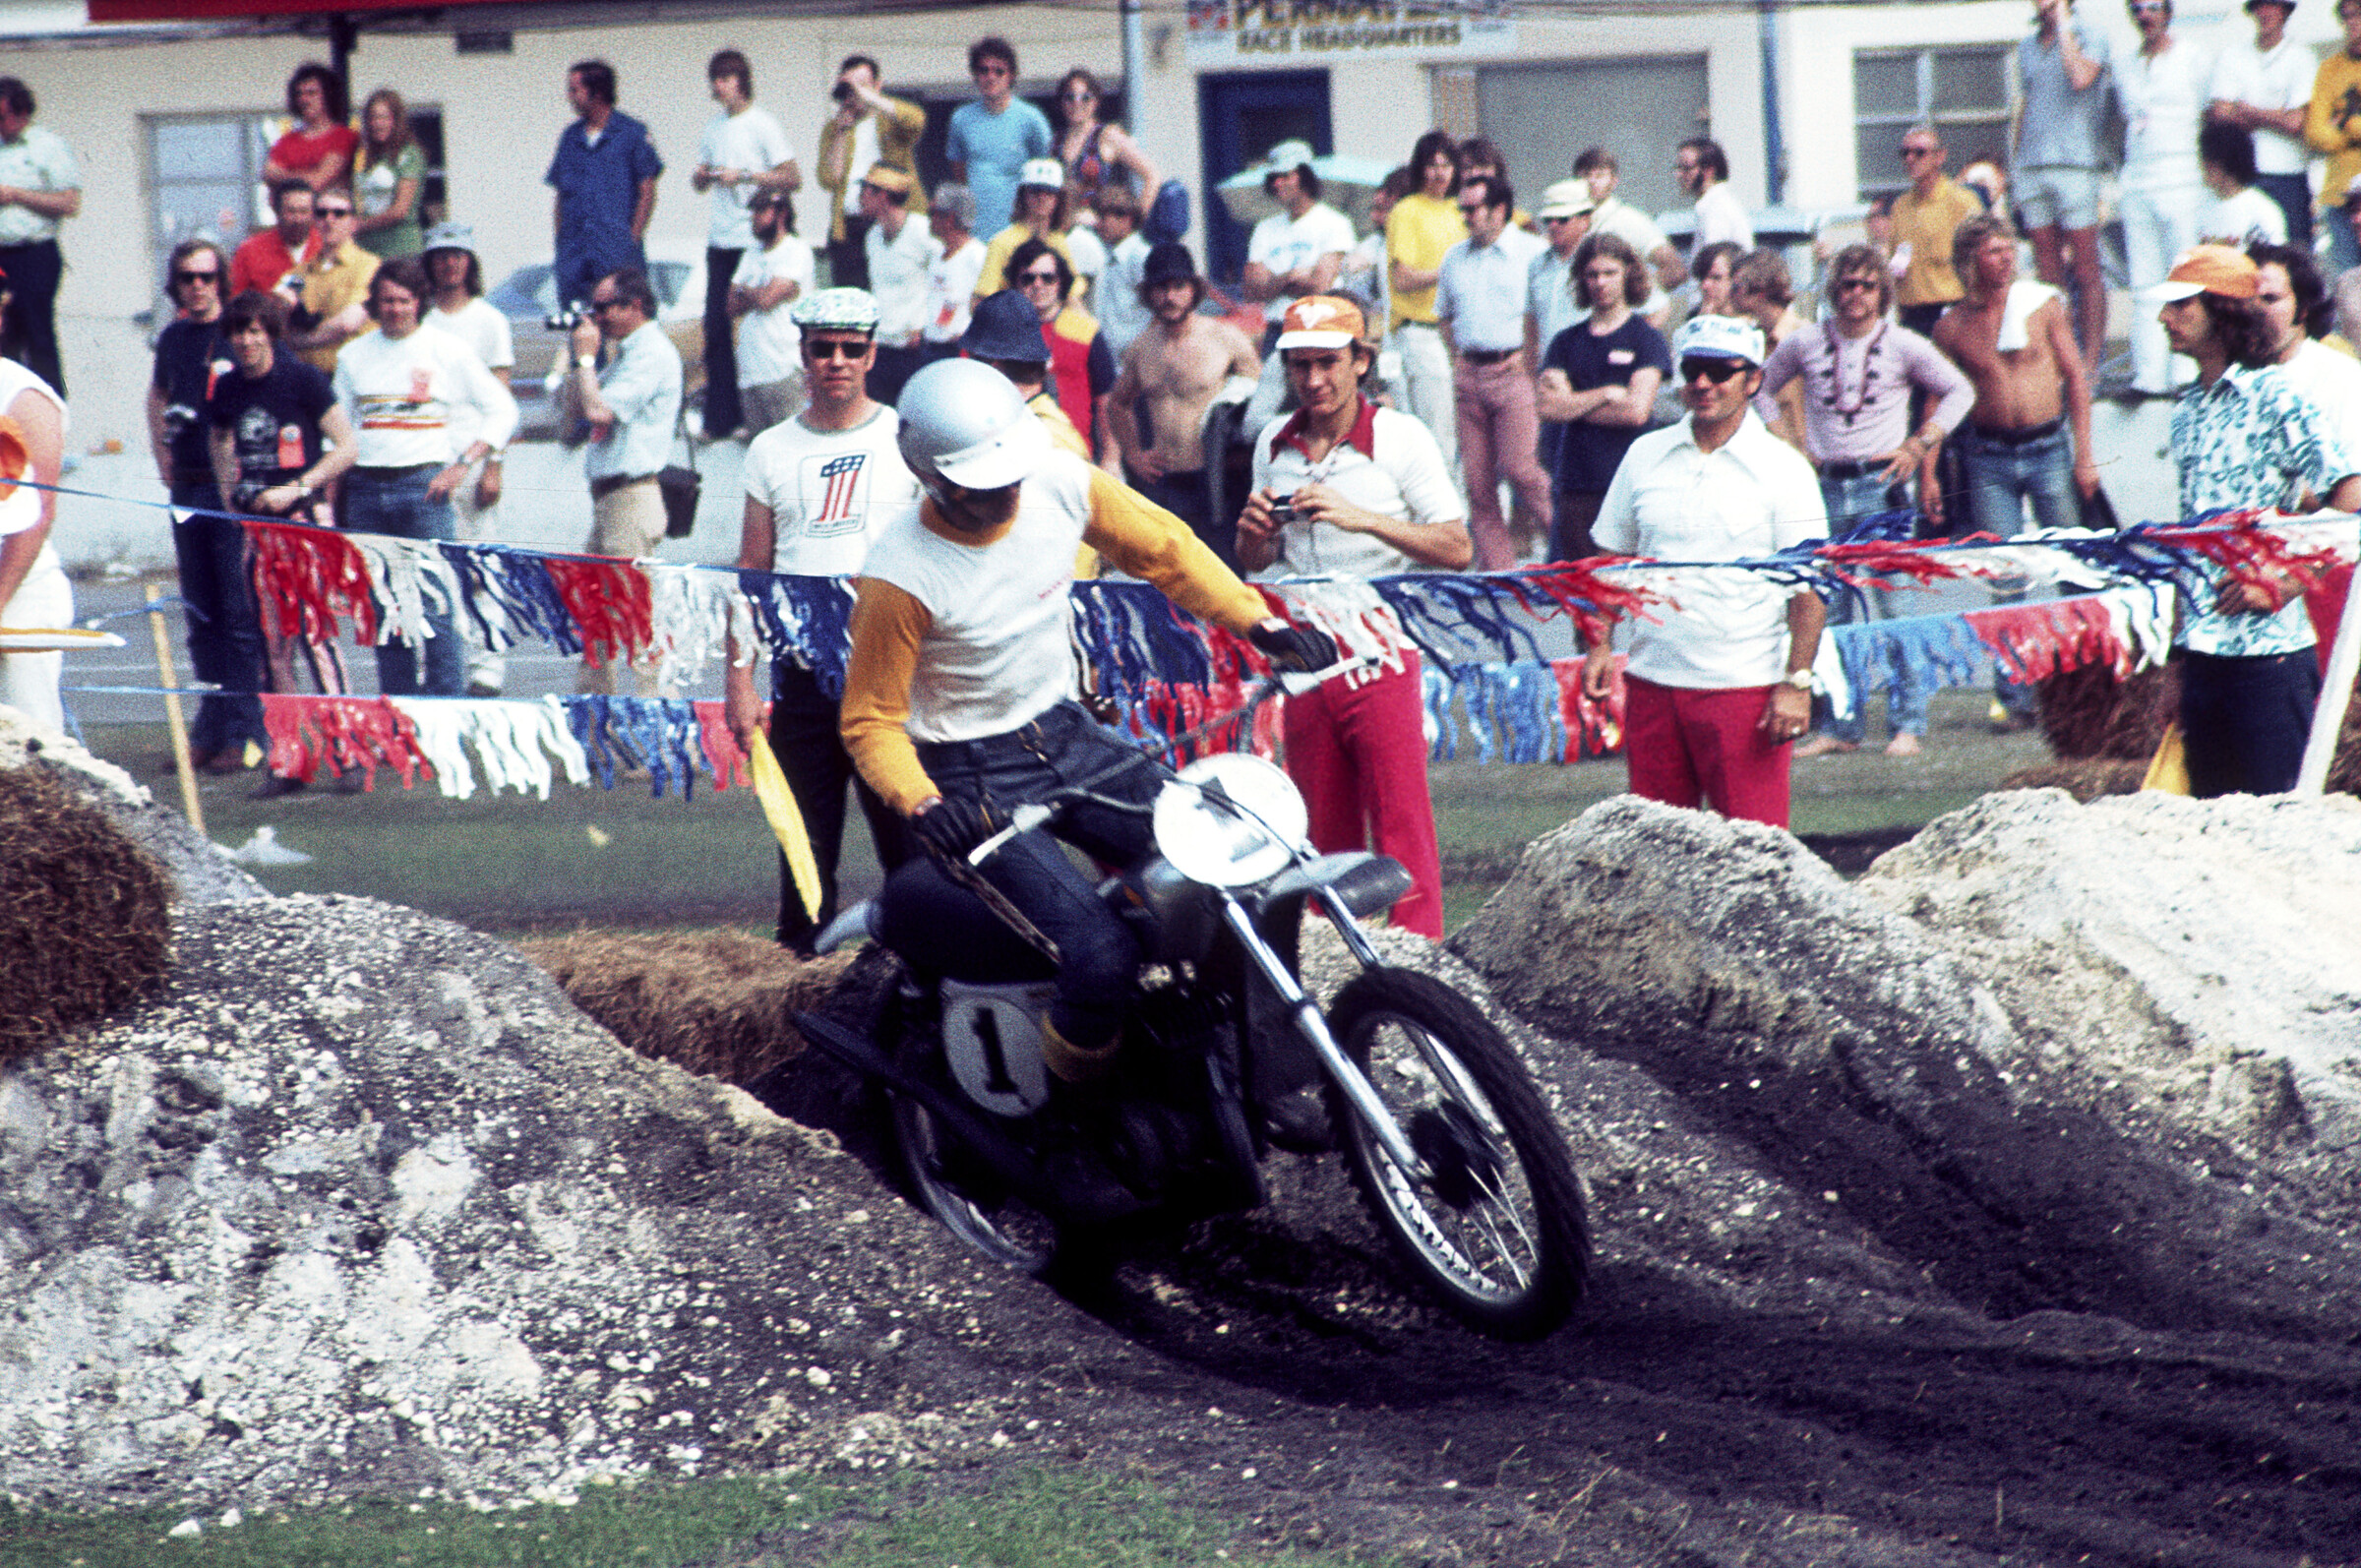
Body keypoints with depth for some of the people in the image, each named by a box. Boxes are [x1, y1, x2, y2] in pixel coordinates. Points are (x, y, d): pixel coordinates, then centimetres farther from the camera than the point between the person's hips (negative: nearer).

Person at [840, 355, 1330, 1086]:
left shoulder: (1060, 484, -10)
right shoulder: (899, 577, -23)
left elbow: (1162, 547, 6)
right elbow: (870, 719, -14)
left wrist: (1259, 623, -3)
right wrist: (922, 806, -32)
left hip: (1069, 736, 6)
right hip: (974, 776, -6)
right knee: (1102, 954, -24)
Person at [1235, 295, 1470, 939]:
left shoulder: (1400, 438, -4)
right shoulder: (1273, 445, 11)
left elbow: (1457, 549, -10)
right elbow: (1256, 563, 21)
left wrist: (1362, 518, -20)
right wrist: (1254, 533, -3)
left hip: (1379, 656, -5)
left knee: (1400, 822, -10)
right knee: (1321, 831, 8)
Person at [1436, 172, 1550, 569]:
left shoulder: (1533, 253, -2)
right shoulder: (1455, 258, 17)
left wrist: (1529, 356, -9)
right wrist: (1456, 355, 13)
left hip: (1513, 369, -6)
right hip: (1469, 373, 6)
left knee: (1518, 466, -14)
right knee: (1477, 479, 2)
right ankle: (1494, 567, 7)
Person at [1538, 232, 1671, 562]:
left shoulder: (1646, 338, 4)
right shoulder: (1566, 342, 14)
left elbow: (1636, 411, -7)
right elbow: (1549, 408, 2)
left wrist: (1573, 404, 0)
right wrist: (1608, 394, -5)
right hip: (1575, 484, 4)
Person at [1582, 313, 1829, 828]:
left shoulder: (1781, 469, -2)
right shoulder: (1646, 456, 10)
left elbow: (1809, 588, -5)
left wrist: (1797, 683, -13)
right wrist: (1599, 645, 5)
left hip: (1745, 687, -4)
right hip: (1652, 683, 4)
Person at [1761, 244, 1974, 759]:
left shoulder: (1902, 345, 0)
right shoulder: (1806, 343, 5)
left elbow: (1959, 392, 8)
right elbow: (1759, 389, 18)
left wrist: (1919, 446, -1)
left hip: (1880, 484, -3)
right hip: (1826, 486, 3)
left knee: (1888, 604, -7)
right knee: (1831, 612, 4)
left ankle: (1908, 725, -2)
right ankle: (1841, 727, 10)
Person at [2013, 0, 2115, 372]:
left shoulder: (2090, 36, 0)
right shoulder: (2027, 46, 18)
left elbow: (2081, 77, -19)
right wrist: (2014, 164, 17)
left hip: (2074, 163, -6)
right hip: (2032, 167, 6)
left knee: (2085, 268, -5)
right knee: (2048, 271, 4)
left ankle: (2090, 362, -5)